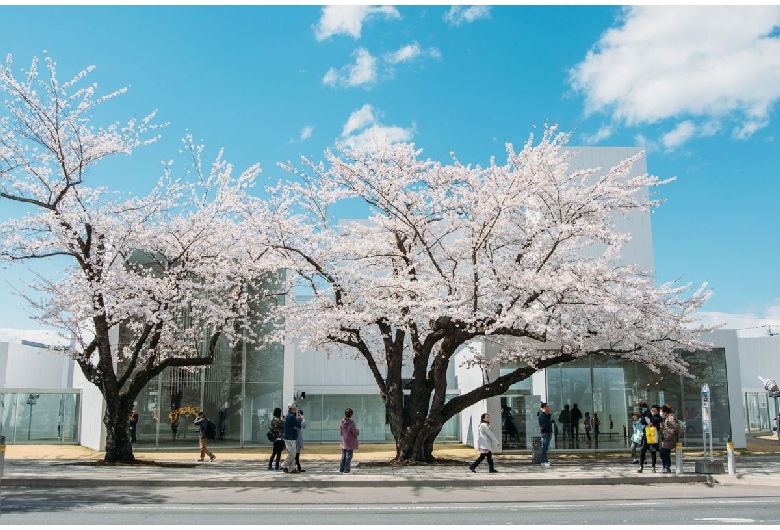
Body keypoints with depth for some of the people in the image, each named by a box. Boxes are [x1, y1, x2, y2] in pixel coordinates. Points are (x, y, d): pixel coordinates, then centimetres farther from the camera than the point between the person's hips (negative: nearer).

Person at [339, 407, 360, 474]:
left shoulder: (342, 422, -6)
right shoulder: (351, 424, -24)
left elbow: (340, 431, 5)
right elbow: (355, 433, -17)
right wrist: (358, 431, 4)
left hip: (344, 442, 5)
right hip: (350, 443, -5)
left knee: (343, 456, 16)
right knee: (348, 456, 4)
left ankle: (341, 469, 19)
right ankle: (346, 469, 5)